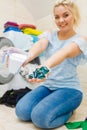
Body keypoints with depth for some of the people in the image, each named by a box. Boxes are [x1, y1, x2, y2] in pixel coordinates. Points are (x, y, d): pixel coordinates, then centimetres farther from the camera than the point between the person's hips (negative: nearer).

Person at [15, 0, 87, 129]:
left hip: (69, 88, -5)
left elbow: (65, 52, -32)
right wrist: (27, 57, -46)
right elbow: (40, 45, -21)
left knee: (40, 117, -26)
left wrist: (46, 65, -54)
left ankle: (68, 110, 5)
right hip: (47, 85, 5)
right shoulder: (49, 34, 3)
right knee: (22, 111, -15)